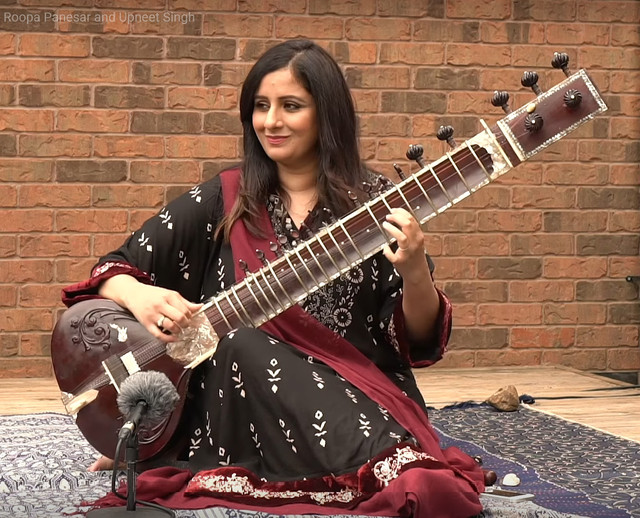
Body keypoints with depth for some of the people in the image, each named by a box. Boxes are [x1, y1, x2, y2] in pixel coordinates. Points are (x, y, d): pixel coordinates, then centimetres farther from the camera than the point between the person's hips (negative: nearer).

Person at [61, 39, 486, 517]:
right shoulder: (225, 201, 8)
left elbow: (417, 339, 1)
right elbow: (118, 267, 7)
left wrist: (415, 273, -20)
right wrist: (137, 295, -16)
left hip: (361, 402, -3)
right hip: (246, 410, 4)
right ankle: (397, 466, -34)